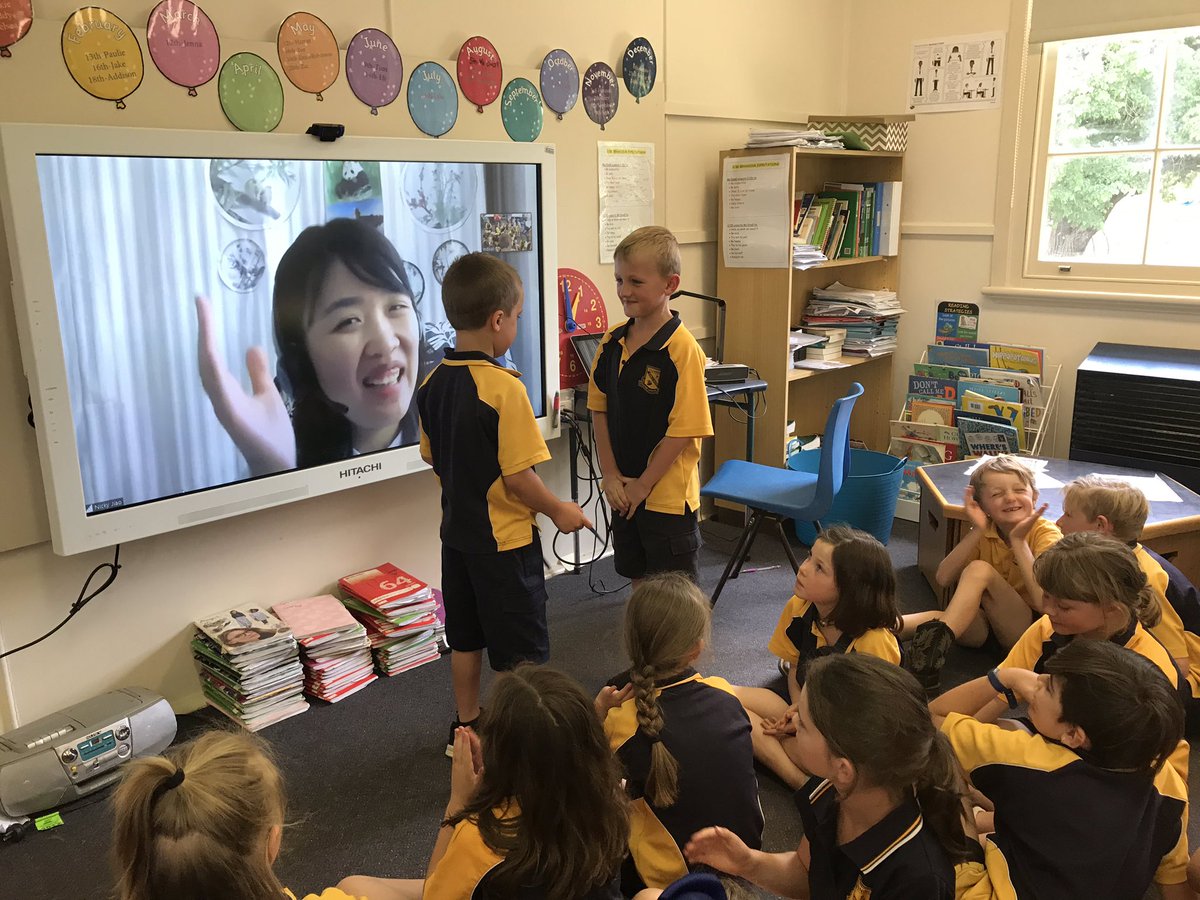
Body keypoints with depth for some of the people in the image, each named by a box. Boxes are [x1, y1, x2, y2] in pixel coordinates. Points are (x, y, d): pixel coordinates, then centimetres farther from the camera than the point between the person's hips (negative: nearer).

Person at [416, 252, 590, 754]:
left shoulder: (432, 384, -1)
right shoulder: (504, 388, -23)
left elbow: (433, 458, 9)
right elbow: (518, 477, -22)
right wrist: (558, 511, -7)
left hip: (457, 530, 8)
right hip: (506, 538, -7)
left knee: (466, 635, 20)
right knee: (520, 650, 7)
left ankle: (466, 726, 35)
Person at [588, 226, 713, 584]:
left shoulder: (682, 349, -18)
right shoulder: (612, 342, 2)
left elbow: (683, 428, -18)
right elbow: (599, 410, 7)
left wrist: (643, 484, -14)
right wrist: (611, 474, -1)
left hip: (668, 494, -6)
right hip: (624, 492, 6)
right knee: (639, 583, 21)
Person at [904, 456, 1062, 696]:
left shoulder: (1046, 533, -14)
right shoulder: (984, 532, 0)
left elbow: (1043, 602, -28)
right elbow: (943, 579, -13)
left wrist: (1018, 541, -30)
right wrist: (976, 532, -21)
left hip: (1031, 626, -4)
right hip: (983, 622, 5)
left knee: (979, 569, -29)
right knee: (937, 617, -29)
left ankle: (938, 638, -43)